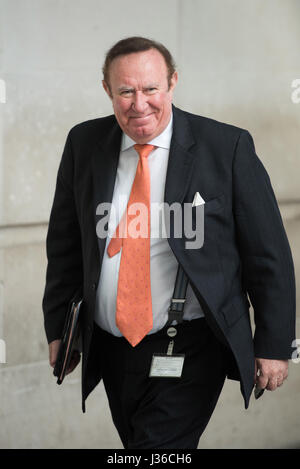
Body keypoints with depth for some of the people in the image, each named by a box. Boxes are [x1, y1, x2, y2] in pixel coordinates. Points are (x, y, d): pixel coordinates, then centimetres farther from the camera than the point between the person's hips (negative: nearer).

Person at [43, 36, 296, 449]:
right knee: (133, 443, 17)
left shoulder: (227, 147, -9)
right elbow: (65, 244, 11)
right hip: (110, 348, 5)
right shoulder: (84, 144, 2)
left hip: (190, 351, -4)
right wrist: (58, 329, 12)